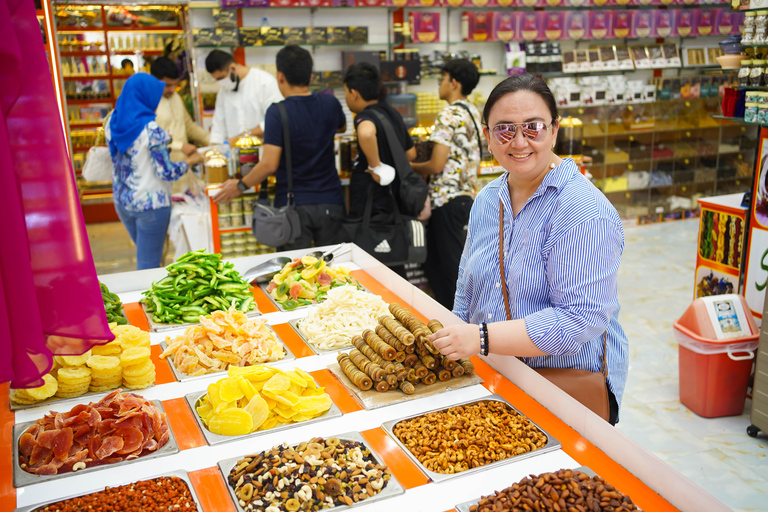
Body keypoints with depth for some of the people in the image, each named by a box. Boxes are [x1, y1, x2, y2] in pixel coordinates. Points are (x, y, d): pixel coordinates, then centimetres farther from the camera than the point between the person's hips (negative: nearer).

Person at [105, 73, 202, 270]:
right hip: (150, 204, -7)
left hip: (121, 201, 7)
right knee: (149, 265, 3)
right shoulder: (151, 130, -20)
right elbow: (166, 172, -19)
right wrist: (190, 161, -2)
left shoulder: (113, 123, 1)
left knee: (144, 257, 24)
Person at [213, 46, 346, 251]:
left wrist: (240, 186, -2)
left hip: (294, 205, -4)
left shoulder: (277, 112, -13)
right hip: (331, 202, 4)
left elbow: (269, 165, -17)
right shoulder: (330, 103, 1)